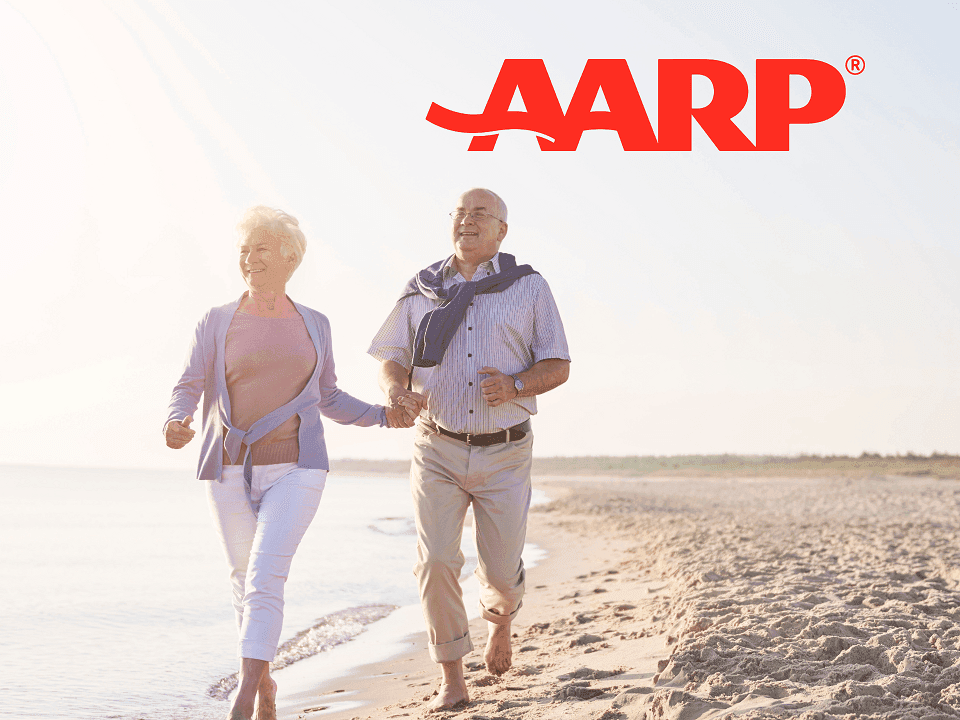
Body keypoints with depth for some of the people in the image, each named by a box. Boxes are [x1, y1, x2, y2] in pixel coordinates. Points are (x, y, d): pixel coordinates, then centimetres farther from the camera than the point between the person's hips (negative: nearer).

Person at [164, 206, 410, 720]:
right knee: (245, 581, 13)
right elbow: (187, 391, -6)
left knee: (265, 578, -19)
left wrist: (382, 416, 4)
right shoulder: (217, 323, 2)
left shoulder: (313, 325, 7)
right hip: (230, 471, 1)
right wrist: (176, 425, -28)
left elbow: (328, 400, 17)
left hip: (295, 471, -1)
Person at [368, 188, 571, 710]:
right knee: (435, 560, -13)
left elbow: (558, 367, 2)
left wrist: (514, 385, -18)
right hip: (438, 449, 1)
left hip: (504, 453, 0)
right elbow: (392, 360, 8)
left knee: (502, 571, 2)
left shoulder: (529, 288, 4)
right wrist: (396, 391, -16)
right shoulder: (421, 291, 8)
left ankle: (500, 617, 40)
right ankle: (451, 680, -3)